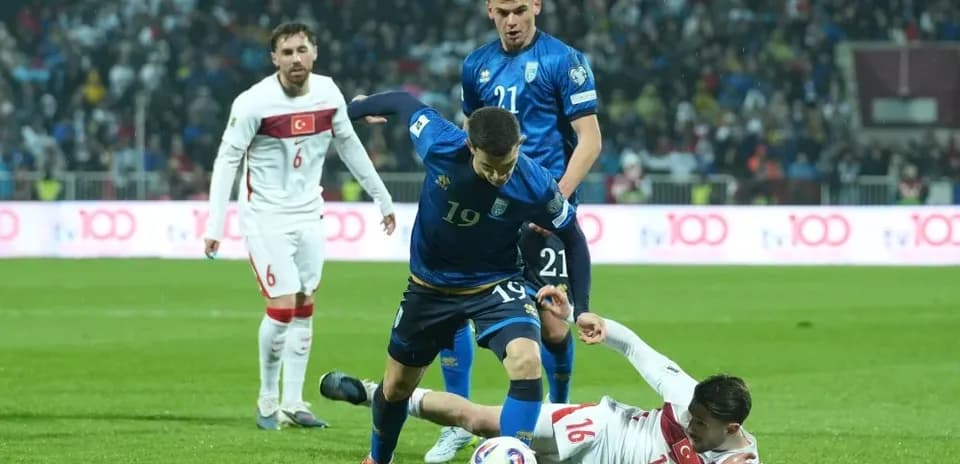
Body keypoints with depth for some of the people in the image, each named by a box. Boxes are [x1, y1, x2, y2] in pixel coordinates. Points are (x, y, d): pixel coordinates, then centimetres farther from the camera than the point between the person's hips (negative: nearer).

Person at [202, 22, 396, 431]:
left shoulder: (328, 93, -4)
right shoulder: (253, 103, -18)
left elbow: (349, 147, 11)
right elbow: (227, 160, -13)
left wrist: (382, 198, 16)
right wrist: (215, 225, -19)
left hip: (308, 213, 5)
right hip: (266, 215, -5)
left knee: (305, 306, 6)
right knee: (283, 306, -11)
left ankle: (292, 403, 14)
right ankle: (268, 399, 8)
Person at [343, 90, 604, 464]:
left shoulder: (535, 186, -28)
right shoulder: (439, 144, -29)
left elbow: (572, 237, -8)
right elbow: (403, 102, -7)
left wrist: (582, 308, -11)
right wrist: (355, 109, 11)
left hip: (495, 285, -2)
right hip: (430, 285, 2)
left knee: (527, 361, -30)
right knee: (397, 384, 16)